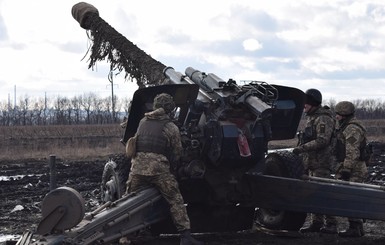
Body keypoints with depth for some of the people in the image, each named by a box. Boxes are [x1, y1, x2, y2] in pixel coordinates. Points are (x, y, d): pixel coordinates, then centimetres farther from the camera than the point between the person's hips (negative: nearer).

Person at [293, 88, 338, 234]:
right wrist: (302, 148, 18)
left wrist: (302, 148, -23)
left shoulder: (323, 119, -13)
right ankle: (316, 222, 19)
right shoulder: (312, 118, 19)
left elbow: (322, 140, -23)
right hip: (312, 162, 10)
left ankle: (331, 224, -8)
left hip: (321, 162, -10)